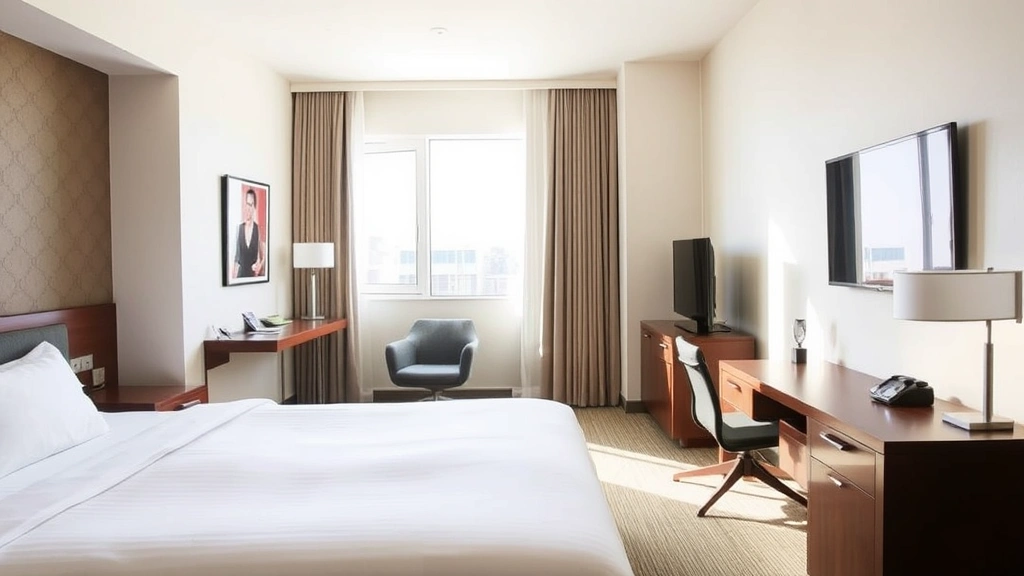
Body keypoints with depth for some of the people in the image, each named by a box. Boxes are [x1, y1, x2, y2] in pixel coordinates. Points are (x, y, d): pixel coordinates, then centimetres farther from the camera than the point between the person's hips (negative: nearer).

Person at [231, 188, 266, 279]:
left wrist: (259, 266, -16)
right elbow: (236, 256, 8)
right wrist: (233, 276, 4)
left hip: (253, 275, -2)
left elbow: (263, 256, 3)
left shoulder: (258, 229, -3)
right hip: (240, 274, 2)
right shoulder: (239, 227, 5)